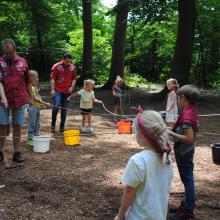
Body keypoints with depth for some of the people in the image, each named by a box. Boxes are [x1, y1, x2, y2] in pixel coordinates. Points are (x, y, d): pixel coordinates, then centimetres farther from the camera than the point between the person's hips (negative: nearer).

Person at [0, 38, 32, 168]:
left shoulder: (22, 62, 4)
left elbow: (28, 81, 12)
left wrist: (31, 97, 13)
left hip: (19, 100, 2)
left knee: (17, 126, 7)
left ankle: (17, 153, 14)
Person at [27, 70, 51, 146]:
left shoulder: (35, 87, 13)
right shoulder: (31, 87, -17)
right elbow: (35, 98, -23)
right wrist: (44, 103, -26)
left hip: (37, 107, 9)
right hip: (33, 106, -9)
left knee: (37, 124, 16)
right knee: (32, 124, -4)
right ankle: (30, 139, 2)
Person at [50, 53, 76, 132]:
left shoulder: (72, 67, 6)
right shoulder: (57, 66, -5)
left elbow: (74, 78, 13)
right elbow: (52, 78, -6)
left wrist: (72, 86, -3)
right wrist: (52, 89, -14)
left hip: (67, 91, 4)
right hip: (58, 90, -4)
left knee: (64, 109, 5)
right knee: (56, 106, -18)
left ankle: (62, 127, 14)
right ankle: (53, 123, 3)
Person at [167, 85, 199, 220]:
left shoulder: (186, 115, -25)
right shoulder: (192, 111, 4)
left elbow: (189, 139, -28)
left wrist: (171, 133, -24)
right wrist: (176, 129, 12)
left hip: (183, 152, -10)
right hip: (186, 151, 10)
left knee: (188, 180, 1)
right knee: (187, 179, 17)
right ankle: (186, 206, 31)